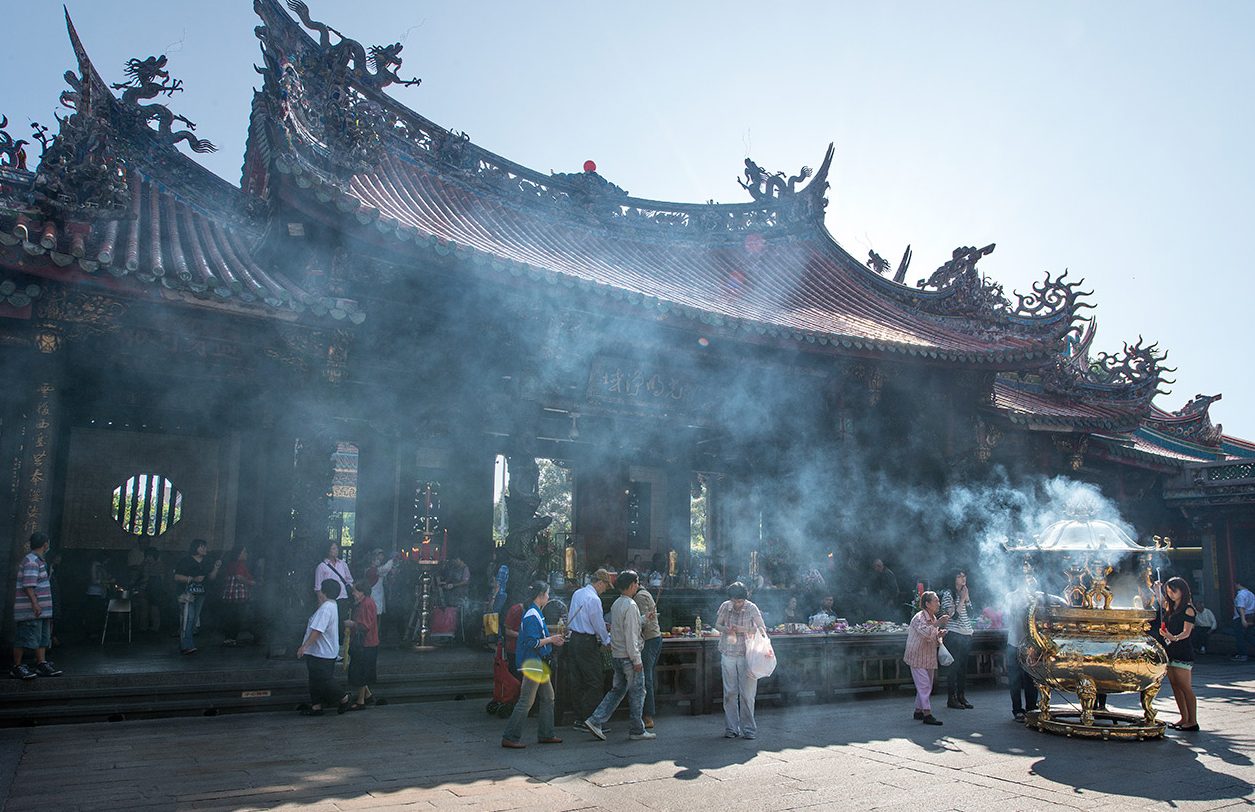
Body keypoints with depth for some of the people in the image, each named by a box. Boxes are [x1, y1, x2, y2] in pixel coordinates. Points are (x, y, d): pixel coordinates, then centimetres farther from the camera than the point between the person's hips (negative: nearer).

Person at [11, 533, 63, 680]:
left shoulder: (39, 560, 18)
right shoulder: (31, 560, -14)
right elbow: (28, 585, -23)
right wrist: (35, 603, -28)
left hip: (41, 609, 10)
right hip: (30, 610, -10)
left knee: (42, 638, 11)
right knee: (24, 639, -3)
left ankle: (41, 664, 16)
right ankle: (16, 667, 4)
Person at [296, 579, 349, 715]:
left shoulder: (325, 609, -24)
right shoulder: (331, 605, 10)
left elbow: (317, 630, -30)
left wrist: (304, 646, -29)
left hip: (322, 654, -11)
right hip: (318, 651, 11)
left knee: (323, 681, 0)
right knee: (315, 680, 16)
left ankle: (343, 699, 12)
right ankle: (316, 706, 23)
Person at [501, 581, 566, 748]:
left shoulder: (537, 613, 13)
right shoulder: (532, 615, -18)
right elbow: (532, 643, -23)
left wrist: (552, 640, 12)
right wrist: (550, 639, -14)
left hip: (540, 664, 11)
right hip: (533, 664, -11)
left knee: (548, 697, 16)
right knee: (526, 701, -7)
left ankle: (546, 734, 24)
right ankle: (510, 737, -1)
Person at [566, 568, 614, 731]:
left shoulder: (577, 593, 11)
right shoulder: (594, 599, -16)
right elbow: (599, 624, -11)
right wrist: (607, 641, 3)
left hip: (574, 638, 9)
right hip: (588, 642, -9)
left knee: (577, 681, 11)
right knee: (593, 683, -3)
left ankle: (579, 719, 16)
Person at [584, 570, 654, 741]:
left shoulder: (616, 604, 11)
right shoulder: (630, 606, -18)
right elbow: (631, 635, -21)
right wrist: (636, 659, -18)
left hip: (617, 655, 9)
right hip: (628, 656, -9)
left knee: (618, 690, 15)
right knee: (637, 692, 3)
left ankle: (595, 721, 9)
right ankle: (637, 731, 11)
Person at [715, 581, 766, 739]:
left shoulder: (752, 608, -8)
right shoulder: (725, 606, -1)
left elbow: (762, 629, -4)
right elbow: (717, 625, 11)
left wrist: (743, 629, -18)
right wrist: (726, 629, -12)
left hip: (746, 655, -2)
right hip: (728, 654, 2)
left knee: (747, 694, -1)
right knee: (730, 692, 4)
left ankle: (748, 729, 11)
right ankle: (731, 728, 14)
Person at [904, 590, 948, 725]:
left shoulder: (934, 619, 10)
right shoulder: (919, 618, -17)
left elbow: (935, 641, 15)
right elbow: (926, 632, -35)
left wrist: (939, 636, -6)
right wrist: (938, 623, -30)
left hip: (929, 659, 9)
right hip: (917, 658, -9)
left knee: (927, 686, 13)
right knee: (924, 685, -11)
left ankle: (918, 711, 23)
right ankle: (927, 715, -11)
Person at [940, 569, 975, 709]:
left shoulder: (965, 593, 15)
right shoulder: (948, 594, -7)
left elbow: (970, 614, 9)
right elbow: (953, 615, -16)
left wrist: (967, 599, -2)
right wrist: (962, 599, -13)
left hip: (967, 635, 7)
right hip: (954, 635, -7)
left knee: (963, 666, 8)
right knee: (953, 666, -5)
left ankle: (962, 696, 15)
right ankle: (951, 698, 0)